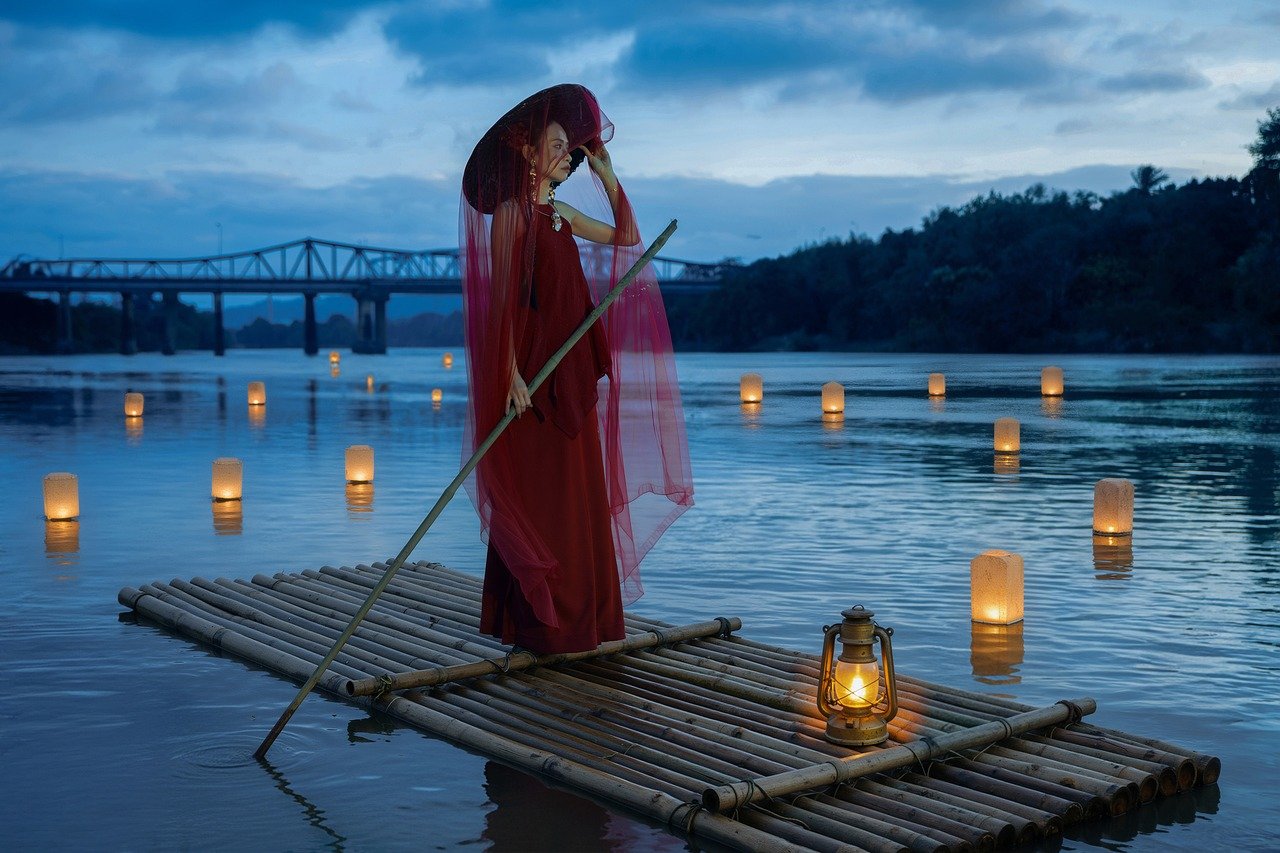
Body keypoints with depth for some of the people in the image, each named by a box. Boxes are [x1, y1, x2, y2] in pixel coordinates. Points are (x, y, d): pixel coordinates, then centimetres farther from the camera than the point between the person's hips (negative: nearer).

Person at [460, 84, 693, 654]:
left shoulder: (561, 212, 14)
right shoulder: (510, 212, -9)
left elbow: (626, 238, 21)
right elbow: (501, 297, -15)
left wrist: (607, 177, 12)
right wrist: (511, 372, -22)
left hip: (570, 374, 8)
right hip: (533, 373, -8)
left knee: (576, 497, 11)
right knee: (538, 501, -4)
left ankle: (577, 618, 19)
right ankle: (539, 624, 4)